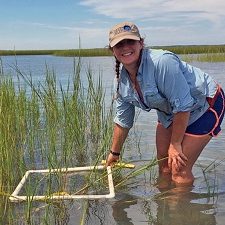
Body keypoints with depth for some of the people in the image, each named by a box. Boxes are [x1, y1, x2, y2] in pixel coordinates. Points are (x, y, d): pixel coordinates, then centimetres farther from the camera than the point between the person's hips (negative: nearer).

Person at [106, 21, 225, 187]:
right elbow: (122, 120, 5)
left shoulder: (161, 61, -33)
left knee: (180, 170, -10)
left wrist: (175, 145, -19)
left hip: (205, 105, -7)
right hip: (169, 112, 7)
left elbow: (183, 105, -29)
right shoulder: (122, 78, -8)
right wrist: (114, 153, 12)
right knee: (164, 167, 12)